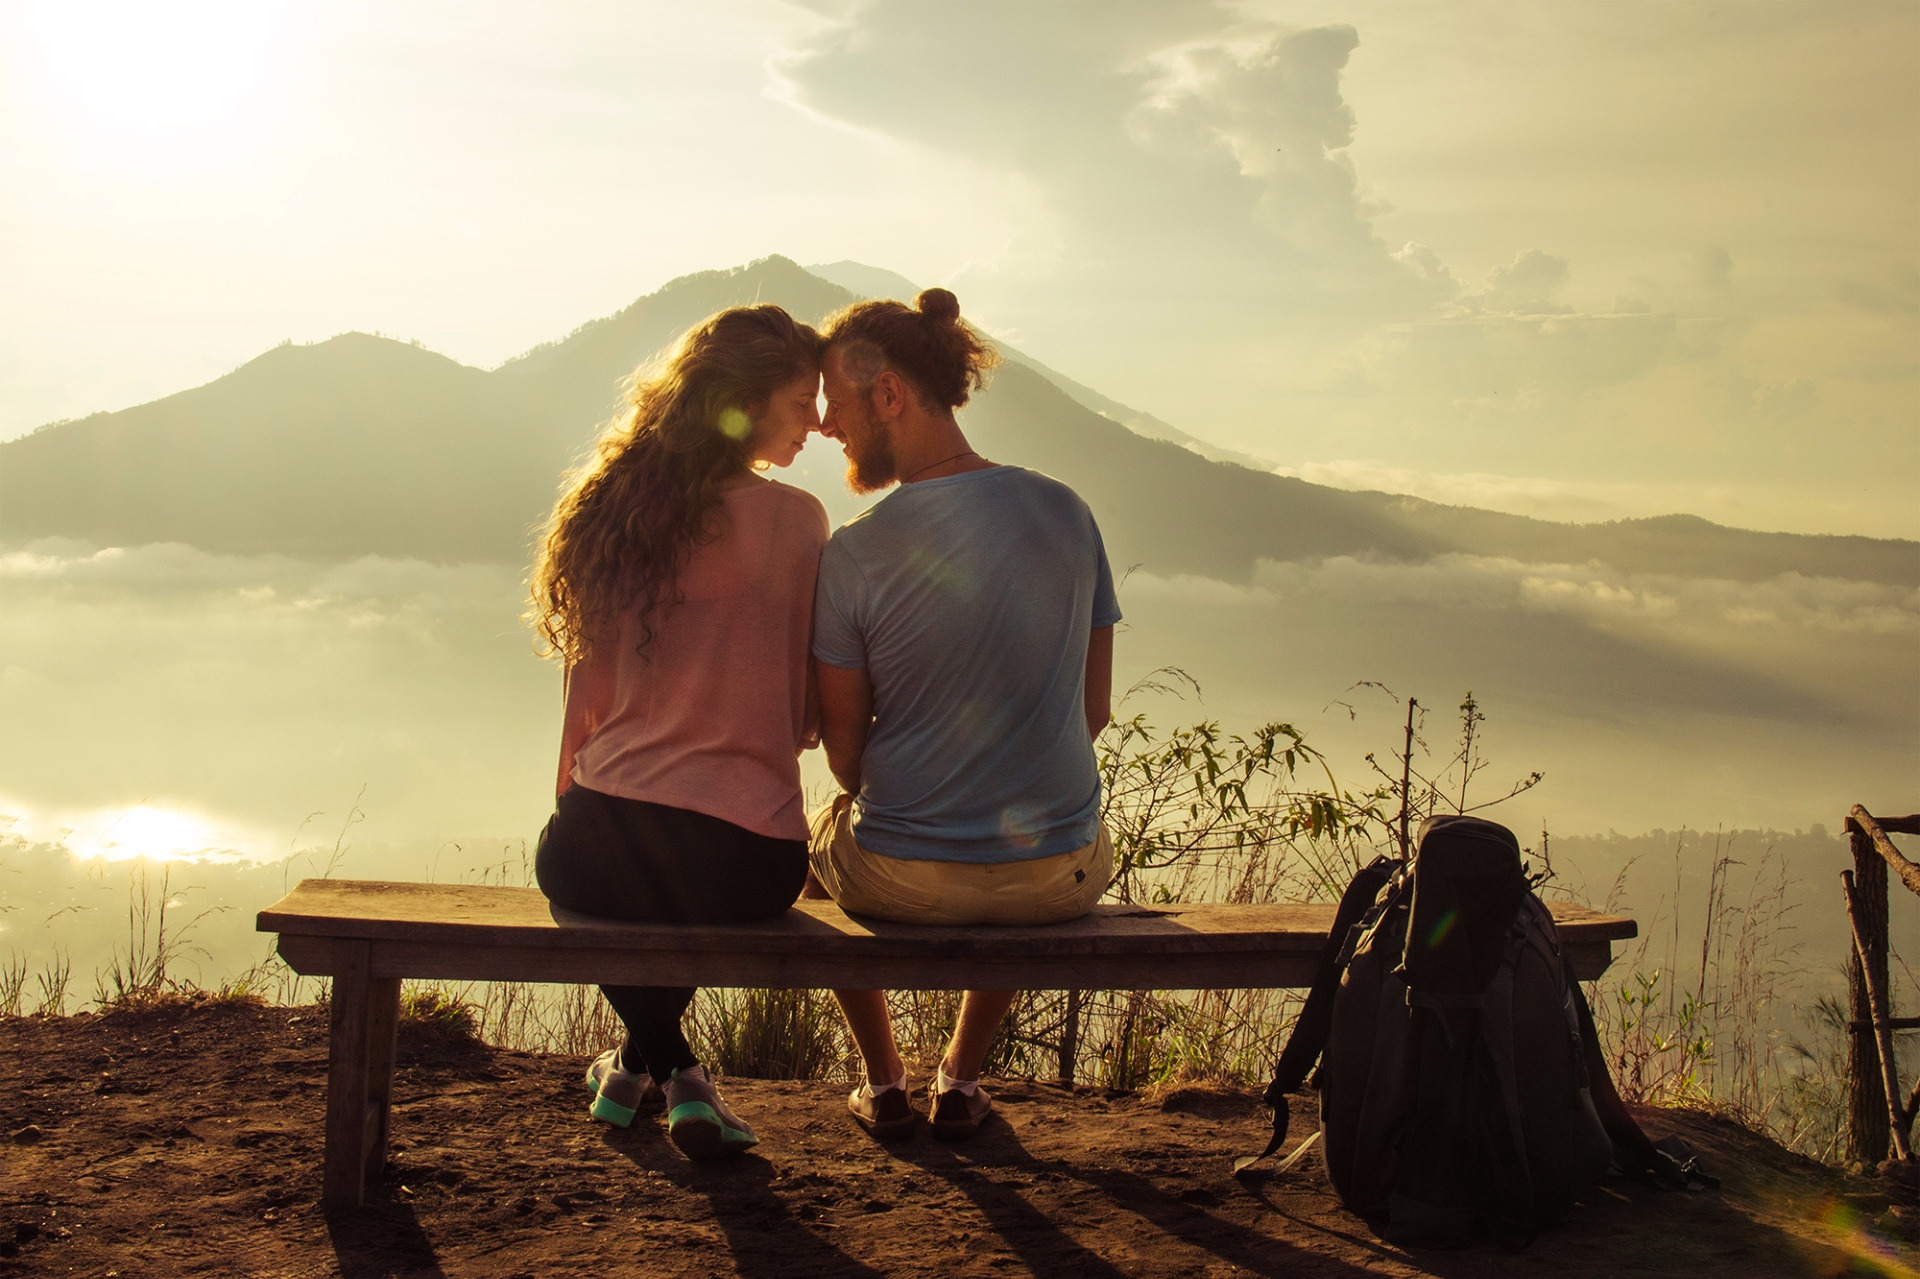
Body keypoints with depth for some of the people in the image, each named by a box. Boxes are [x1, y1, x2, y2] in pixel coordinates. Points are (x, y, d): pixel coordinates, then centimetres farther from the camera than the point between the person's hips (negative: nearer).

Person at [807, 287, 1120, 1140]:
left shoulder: (854, 552, -15)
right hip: (1061, 877, 3)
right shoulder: (1066, 512, -3)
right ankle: (961, 1079, 40)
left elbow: (843, 750, -5)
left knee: (814, 836, 34)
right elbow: (1095, 710, 5)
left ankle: (885, 1083, 38)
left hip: (902, 879, -2)